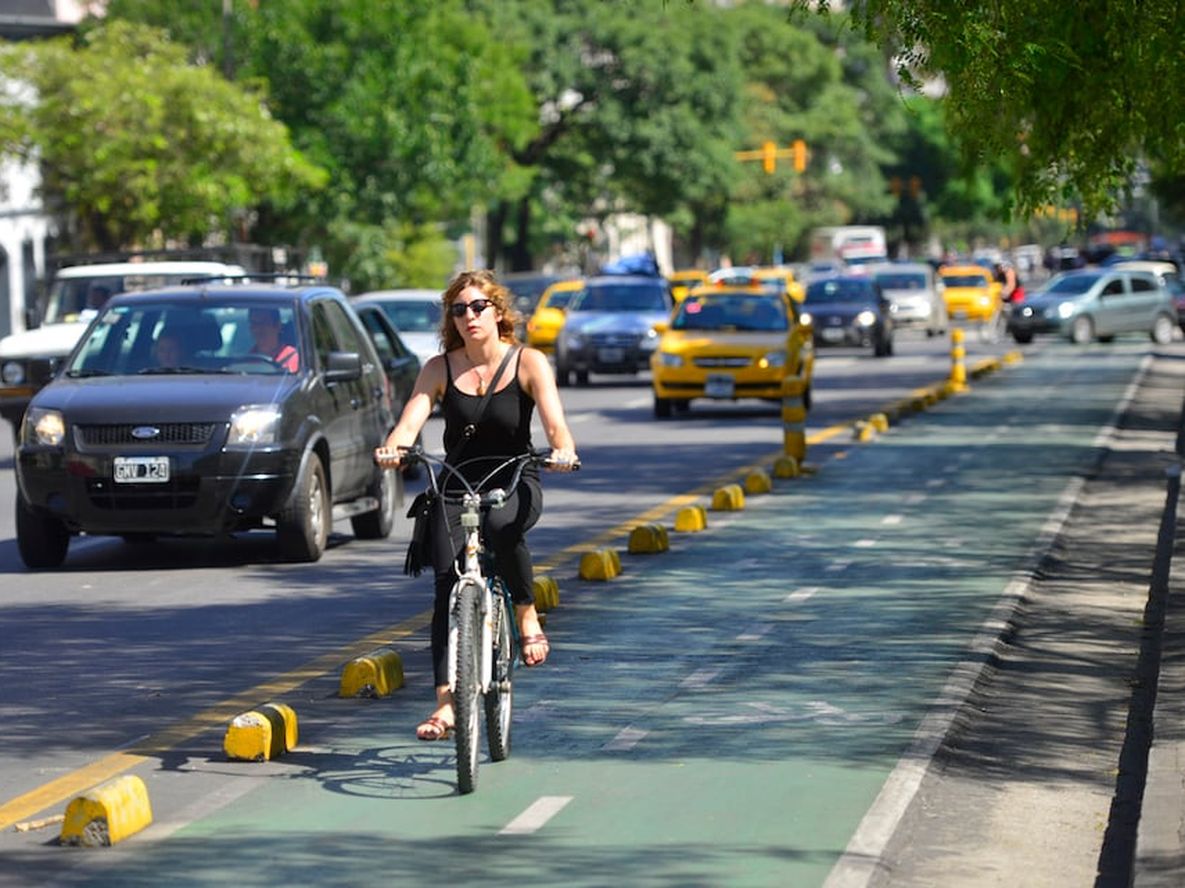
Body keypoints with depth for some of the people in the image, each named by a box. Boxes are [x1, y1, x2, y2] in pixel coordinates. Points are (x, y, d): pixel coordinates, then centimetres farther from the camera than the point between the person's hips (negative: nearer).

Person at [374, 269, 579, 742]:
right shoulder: (439, 369, 1)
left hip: (514, 482, -2)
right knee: (448, 583, -15)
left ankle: (527, 614, -12)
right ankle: (446, 701, -15)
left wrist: (563, 449, -38)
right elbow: (411, 420, -10)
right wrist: (392, 449, -33)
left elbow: (553, 419, -15)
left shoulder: (528, 363, -4)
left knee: (501, 526, -37)